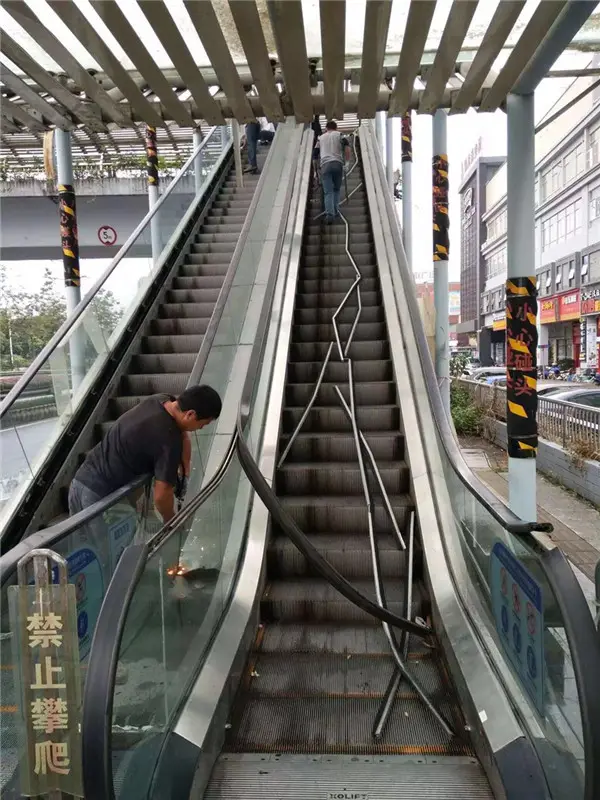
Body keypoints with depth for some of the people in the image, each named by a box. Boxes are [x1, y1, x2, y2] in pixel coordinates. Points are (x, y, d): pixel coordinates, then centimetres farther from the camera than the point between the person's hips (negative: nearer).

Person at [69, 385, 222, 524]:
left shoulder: (161, 400, -2)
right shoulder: (169, 440, -27)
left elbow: (183, 435, 14)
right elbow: (161, 495, -25)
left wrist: (184, 472, 6)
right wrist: (170, 520, -5)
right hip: (100, 495, -9)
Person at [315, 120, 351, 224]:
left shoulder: (321, 138, 24)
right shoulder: (340, 135, 16)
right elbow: (347, 148, 3)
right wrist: (347, 161, 14)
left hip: (325, 165, 0)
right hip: (338, 164, 0)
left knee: (328, 192, -6)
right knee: (336, 189, 17)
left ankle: (329, 213, -22)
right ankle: (335, 210, 8)